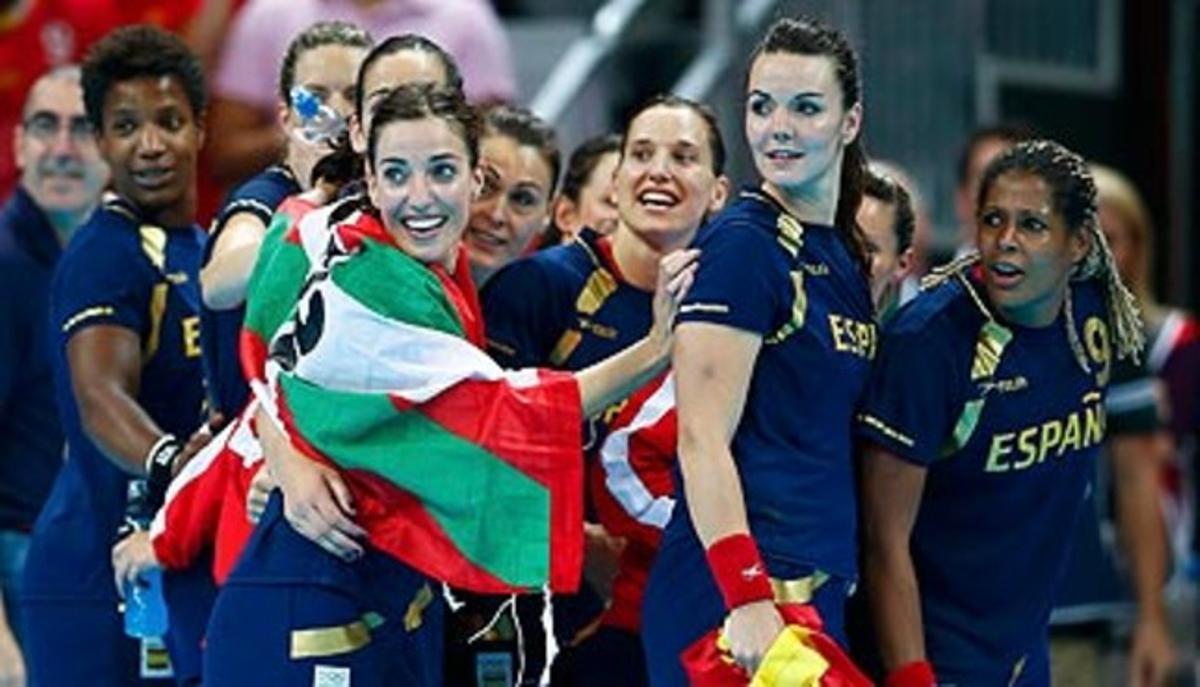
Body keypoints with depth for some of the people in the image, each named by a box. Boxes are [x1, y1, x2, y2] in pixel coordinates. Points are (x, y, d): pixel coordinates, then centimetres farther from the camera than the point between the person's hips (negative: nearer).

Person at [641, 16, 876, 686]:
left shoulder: (845, 258, 17)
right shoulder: (741, 244, -7)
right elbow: (703, 439, -14)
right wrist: (748, 600, -22)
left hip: (818, 595, 8)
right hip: (734, 594, -8)